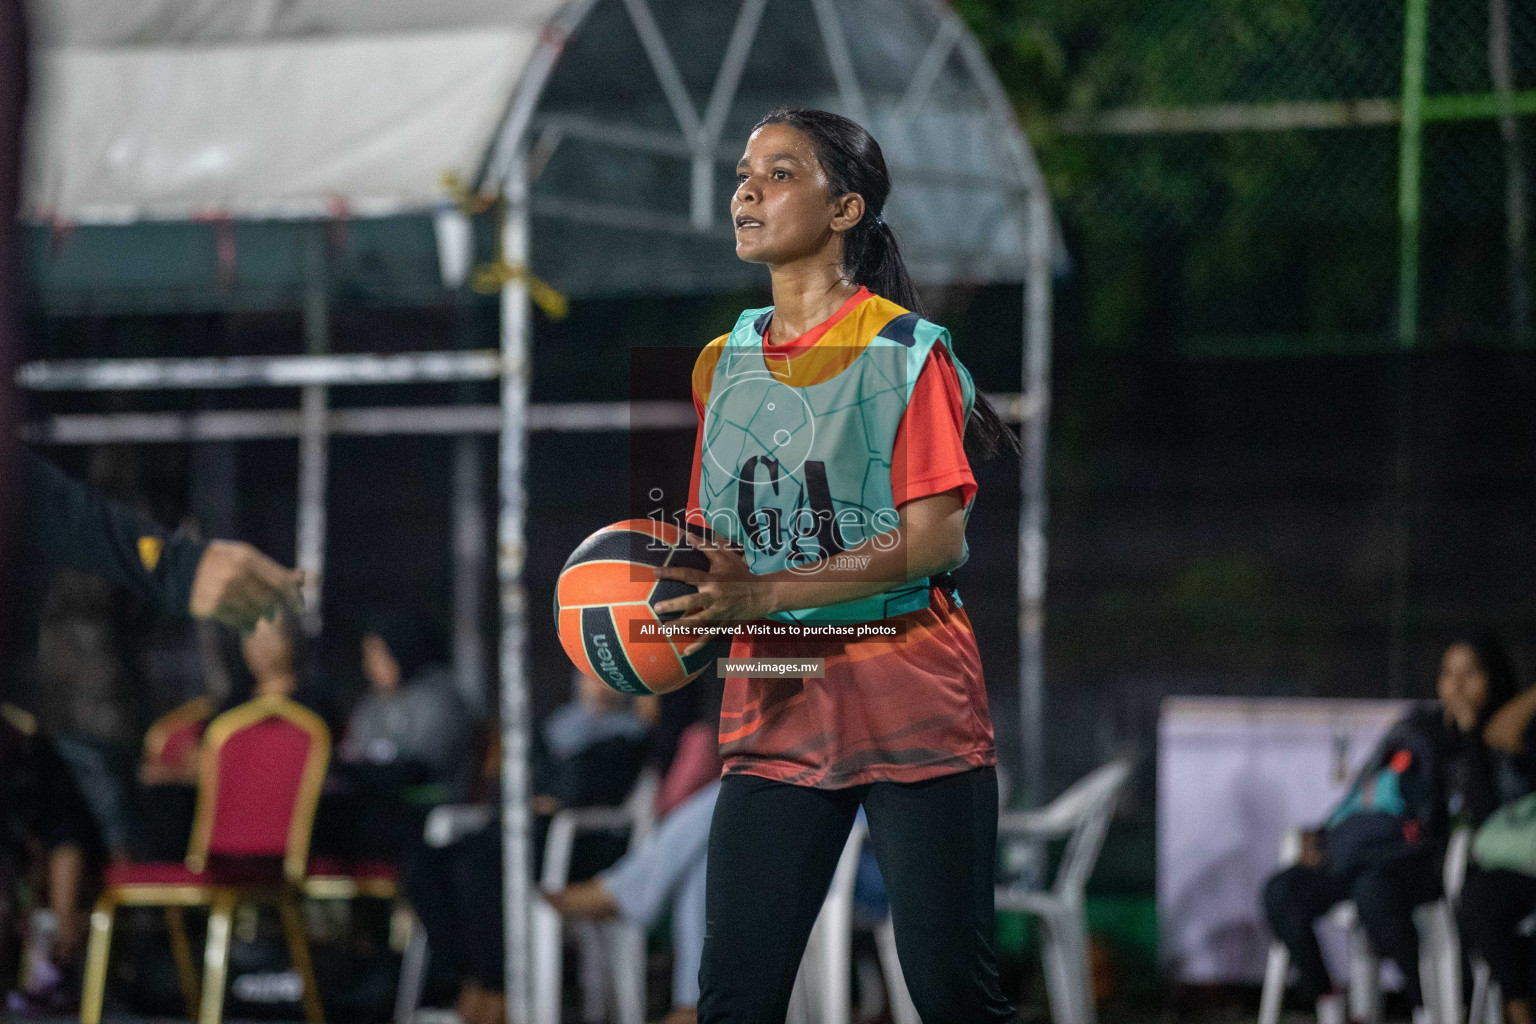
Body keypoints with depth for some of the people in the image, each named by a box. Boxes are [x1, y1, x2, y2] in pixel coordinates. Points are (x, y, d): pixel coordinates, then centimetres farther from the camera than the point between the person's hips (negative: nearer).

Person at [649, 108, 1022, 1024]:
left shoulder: (905, 350, -6)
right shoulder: (724, 363, 13)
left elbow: (934, 538, -14)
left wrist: (764, 594, -21)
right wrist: (688, 587, -4)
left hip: (912, 706, -5)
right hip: (775, 718, 5)